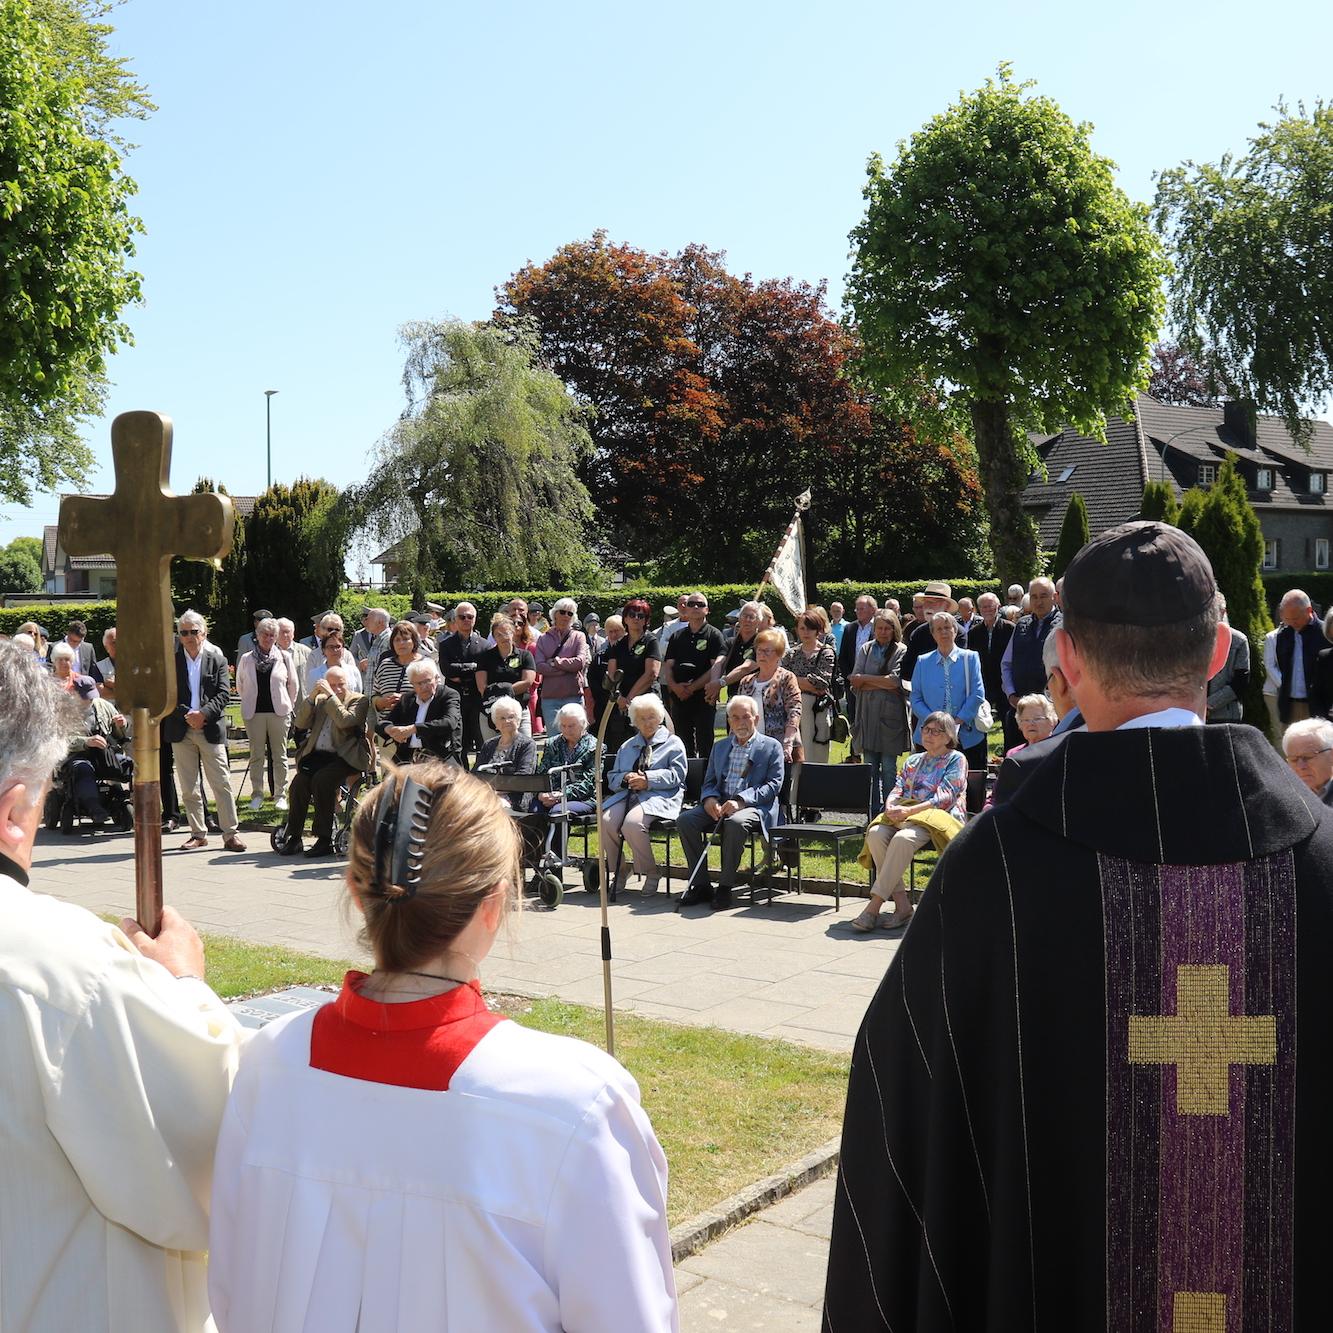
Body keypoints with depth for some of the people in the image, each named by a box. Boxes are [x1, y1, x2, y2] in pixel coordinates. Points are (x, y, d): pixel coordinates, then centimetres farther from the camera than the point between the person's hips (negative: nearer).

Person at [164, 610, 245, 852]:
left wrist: (204, 713, -15)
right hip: (181, 731, 2)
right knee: (188, 787, 6)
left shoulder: (217, 660, 7)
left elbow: (224, 694, -1)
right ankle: (198, 834, 15)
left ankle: (231, 833, -1)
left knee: (222, 784, -4)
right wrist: (186, 715, -11)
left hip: (211, 730, -2)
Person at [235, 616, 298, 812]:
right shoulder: (246, 659, 3)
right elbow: (240, 686, 14)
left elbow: (292, 685, 8)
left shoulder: (284, 657, 1)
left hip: (279, 711, -1)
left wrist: (288, 706, 9)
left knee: (279, 756, 3)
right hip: (254, 713, 1)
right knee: (256, 755, 4)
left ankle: (280, 795, 9)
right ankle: (257, 794, 12)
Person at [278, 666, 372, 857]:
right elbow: (301, 723, 7)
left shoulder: (359, 700, 5)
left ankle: (325, 840, -23)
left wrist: (331, 695, -11)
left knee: (321, 780, -30)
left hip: (344, 757, -4)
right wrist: (312, 695, -2)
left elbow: (345, 721, -14)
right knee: (299, 782, -22)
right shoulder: (319, 700, 19)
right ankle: (293, 837, -15)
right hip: (317, 756, 4)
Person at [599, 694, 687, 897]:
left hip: (658, 797, -5)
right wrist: (626, 779, -2)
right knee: (605, 822, -27)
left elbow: (675, 775, -1)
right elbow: (612, 778, 22)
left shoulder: (673, 743, 14)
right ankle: (619, 871, -8)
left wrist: (647, 779, -12)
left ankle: (652, 873, -14)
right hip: (627, 795, 5)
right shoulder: (627, 747, 29)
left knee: (632, 823, -34)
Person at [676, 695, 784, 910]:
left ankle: (725, 886, -24)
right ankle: (701, 885, -15)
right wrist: (709, 798, -6)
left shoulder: (771, 747, 6)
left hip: (753, 806, -5)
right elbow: (709, 782, 20)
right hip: (719, 805, 5)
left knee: (736, 822, -38)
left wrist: (741, 800, -19)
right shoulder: (720, 747, 22)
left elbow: (773, 785, -5)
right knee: (685, 820, -22)